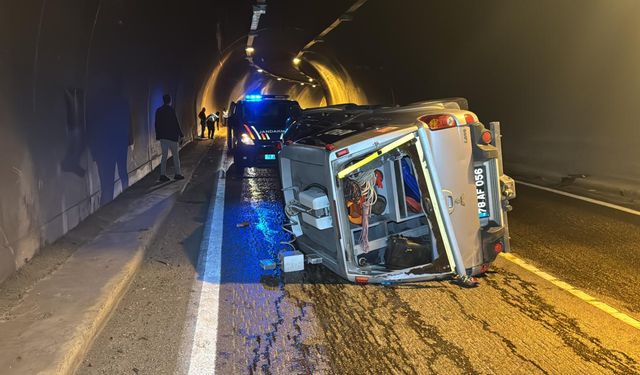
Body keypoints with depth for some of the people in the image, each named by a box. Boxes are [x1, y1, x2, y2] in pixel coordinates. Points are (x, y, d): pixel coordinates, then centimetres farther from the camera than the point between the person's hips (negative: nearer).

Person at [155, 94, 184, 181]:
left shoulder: (158, 110, 6)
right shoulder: (171, 110, -11)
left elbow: (157, 124, 8)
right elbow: (175, 123, -12)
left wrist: (158, 135, 14)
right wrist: (180, 134, -5)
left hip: (162, 136, 5)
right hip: (171, 136, -5)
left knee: (164, 155, 9)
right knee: (175, 155, 5)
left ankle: (162, 175, 5)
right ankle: (178, 174, 8)